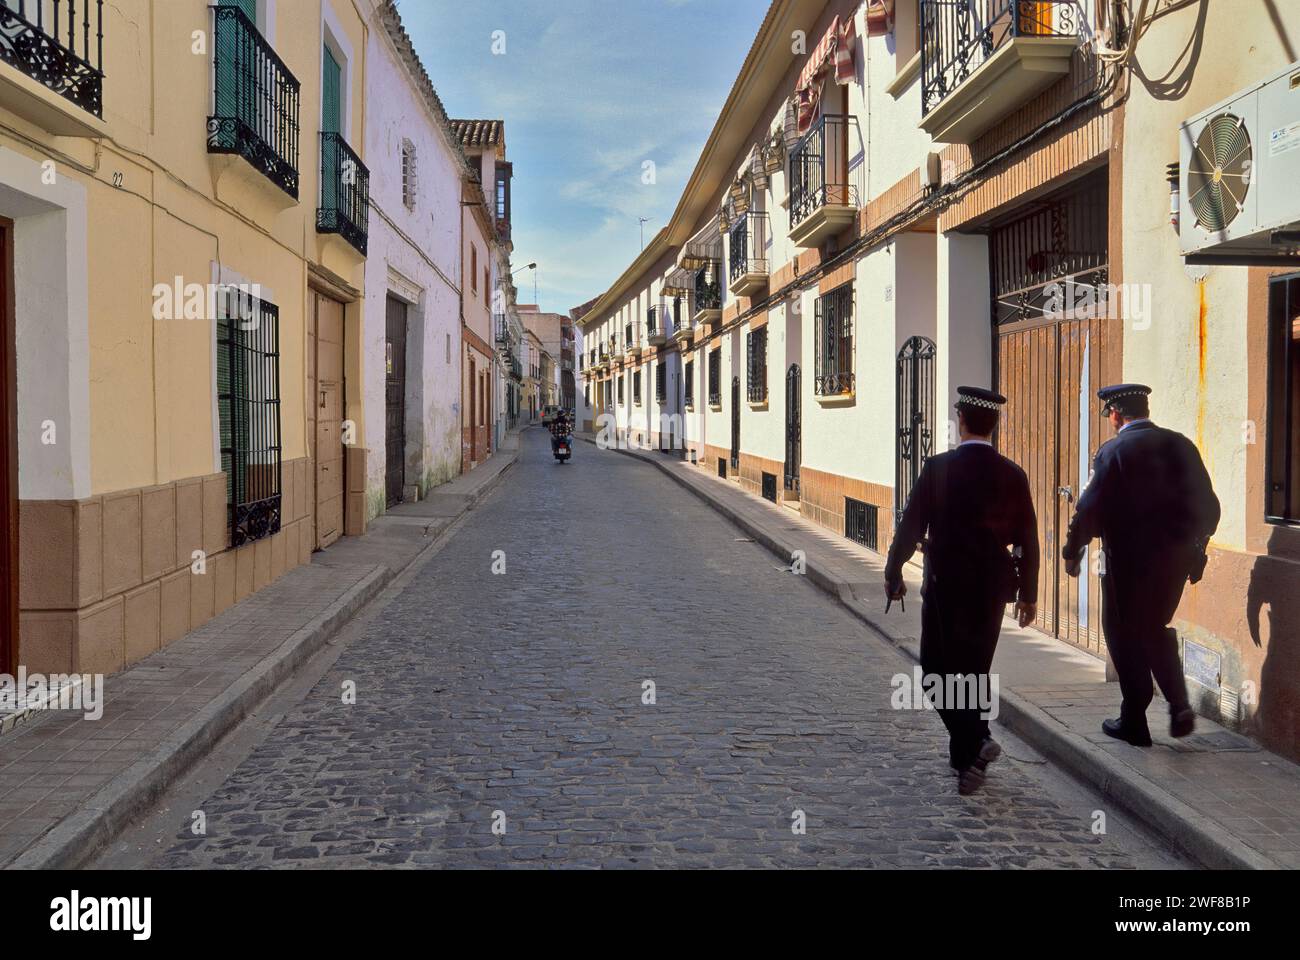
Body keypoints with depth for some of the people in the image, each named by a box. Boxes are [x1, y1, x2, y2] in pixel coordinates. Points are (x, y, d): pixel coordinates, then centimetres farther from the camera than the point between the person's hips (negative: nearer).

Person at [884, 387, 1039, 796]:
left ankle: (975, 742, -10)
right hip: (992, 587, 3)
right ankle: (968, 760, 20)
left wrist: (893, 574, 8)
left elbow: (910, 526, -7)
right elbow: (1027, 540, 2)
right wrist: (1028, 594, 13)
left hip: (945, 585, -3)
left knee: (938, 670, 8)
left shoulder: (938, 468, -10)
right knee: (975, 669, 15)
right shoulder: (1013, 475, -1)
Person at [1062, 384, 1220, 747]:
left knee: (1125, 636, 7)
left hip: (1128, 560, -5)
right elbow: (1208, 506, 8)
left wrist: (1072, 552, -2)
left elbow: (1090, 509, -14)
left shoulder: (1114, 452, -12)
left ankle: (1134, 722, 13)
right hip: (1176, 557, 5)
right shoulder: (1182, 445, 4)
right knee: (1157, 629, 21)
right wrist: (1195, 551, 18)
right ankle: (1179, 705, 8)